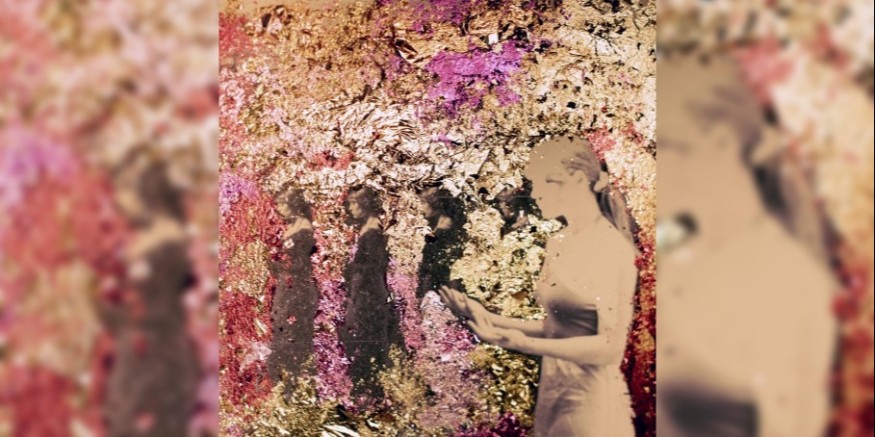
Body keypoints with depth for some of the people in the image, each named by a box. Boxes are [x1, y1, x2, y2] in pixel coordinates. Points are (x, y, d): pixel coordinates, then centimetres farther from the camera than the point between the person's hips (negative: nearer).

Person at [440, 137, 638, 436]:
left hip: (592, 403, -7)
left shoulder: (611, 248, -16)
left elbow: (610, 346, -19)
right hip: (552, 397, 7)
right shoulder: (558, 245, 6)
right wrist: (489, 318, 2)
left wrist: (525, 344, -28)